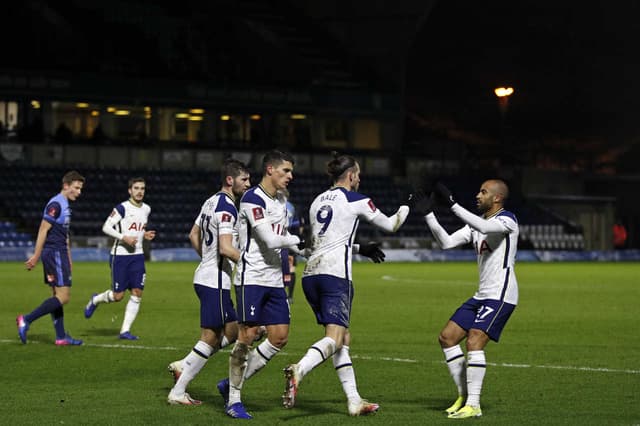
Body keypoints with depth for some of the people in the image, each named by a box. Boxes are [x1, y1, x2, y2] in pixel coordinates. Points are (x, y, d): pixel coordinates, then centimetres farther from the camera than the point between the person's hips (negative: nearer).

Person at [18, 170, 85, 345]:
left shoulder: (65, 205, 17)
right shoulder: (56, 204, -14)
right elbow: (43, 230, -17)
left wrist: (68, 258, 25)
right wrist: (36, 257, -18)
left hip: (59, 254, 10)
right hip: (54, 253, -10)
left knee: (58, 296, 10)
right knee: (63, 297, -12)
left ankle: (61, 336, 13)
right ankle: (26, 320, -11)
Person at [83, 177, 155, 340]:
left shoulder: (146, 209, 10)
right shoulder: (122, 208, -11)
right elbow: (106, 227, -12)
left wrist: (145, 235, 5)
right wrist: (124, 237, -21)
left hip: (137, 255, 6)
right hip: (120, 255, -6)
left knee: (137, 293, -5)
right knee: (118, 295, -3)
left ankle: (125, 330, 1)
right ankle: (95, 300, 29)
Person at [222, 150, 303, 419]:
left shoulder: (281, 199, 15)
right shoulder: (252, 199, -14)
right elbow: (271, 240, -19)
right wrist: (297, 240, -5)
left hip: (274, 280, 8)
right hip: (252, 277, -8)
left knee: (280, 337, 3)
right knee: (247, 335, -8)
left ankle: (233, 382, 14)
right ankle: (233, 399, 2)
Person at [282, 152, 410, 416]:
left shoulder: (318, 201, 19)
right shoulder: (355, 200, 0)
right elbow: (390, 225, 12)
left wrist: (361, 249, 36)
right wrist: (407, 206, 30)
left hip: (311, 274, 8)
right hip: (335, 274, -7)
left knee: (344, 339, 12)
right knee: (335, 338, -14)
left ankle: (354, 401, 11)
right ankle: (298, 371, -40)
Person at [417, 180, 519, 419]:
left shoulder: (507, 220, -10)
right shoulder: (477, 223, 15)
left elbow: (485, 227, -32)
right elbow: (446, 242, 11)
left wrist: (452, 205, -34)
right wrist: (428, 215, 2)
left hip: (500, 296, -9)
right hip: (482, 296, 9)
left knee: (474, 342, -20)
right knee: (447, 337, 6)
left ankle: (473, 405, -17)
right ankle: (464, 396, 14)